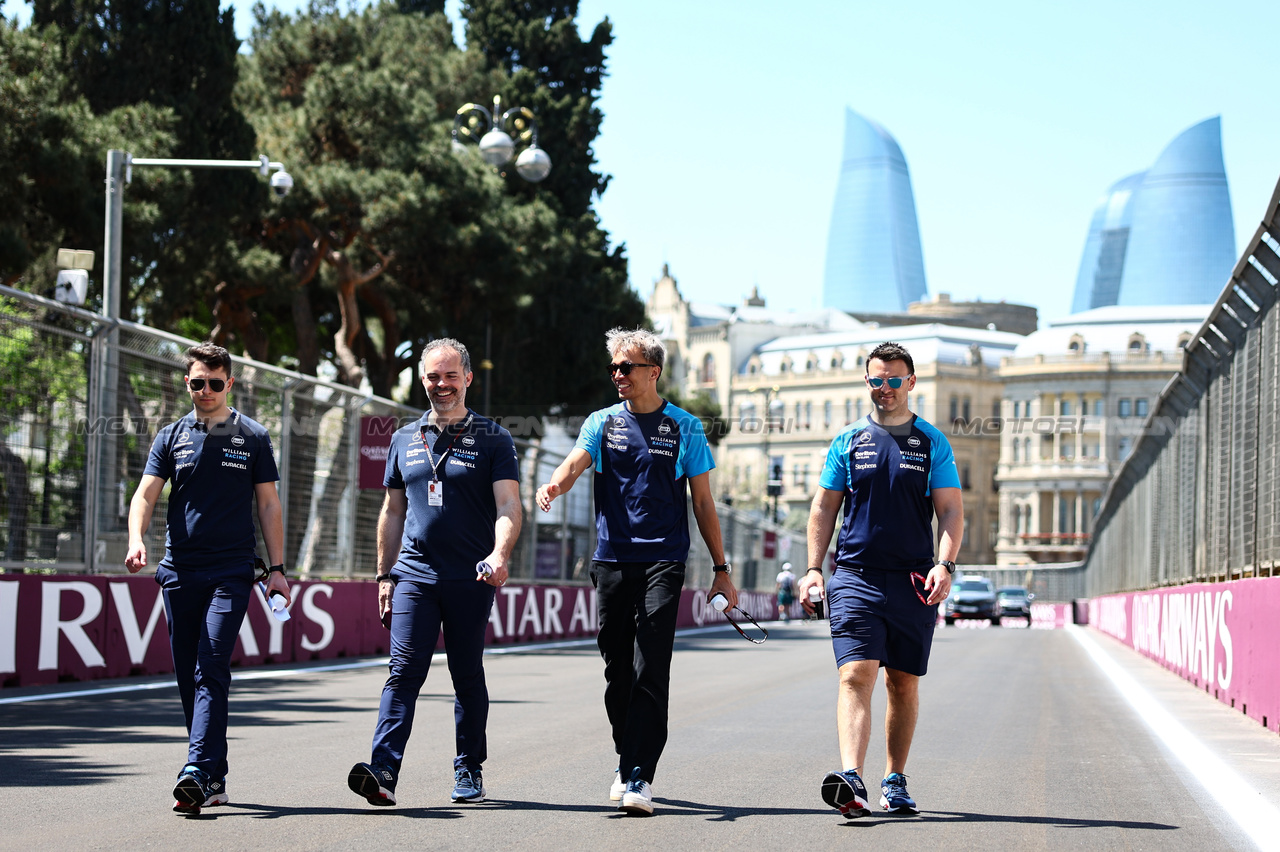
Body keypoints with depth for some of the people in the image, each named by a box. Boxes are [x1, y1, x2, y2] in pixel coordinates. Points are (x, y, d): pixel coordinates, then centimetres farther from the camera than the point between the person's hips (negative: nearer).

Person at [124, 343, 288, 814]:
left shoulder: (252, 438, 7)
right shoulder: (171, 438, 11)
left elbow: (268, 505, 9)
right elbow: (145, 494, 2)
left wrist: (277, 569, 2)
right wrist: (136, 540, -18)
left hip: (231, 571, -3)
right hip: (179, 571, 3)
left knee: (211, 672, -15)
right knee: (188, 677, 5)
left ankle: (198, 773, -24)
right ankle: (215, 778, 14)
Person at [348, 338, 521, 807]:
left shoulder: (493, 439, 2)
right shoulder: (405, 440, 14)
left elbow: (508, 505, -9)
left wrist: (500, 554, -27)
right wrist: (384, 575, 15)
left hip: (471, 579, -2)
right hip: (415, 575, 2)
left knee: (468, 677, 6)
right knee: (404, 672, -10)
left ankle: (469, 771, 18)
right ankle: (383, 772, -20)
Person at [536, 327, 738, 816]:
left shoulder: (684, 427, 6)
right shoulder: (603, 423, 11)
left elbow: (703, 501, 9)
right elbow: (576, 462, -8)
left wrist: (721, 570, 7)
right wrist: (555, 484, -32)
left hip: (663, 560, -3)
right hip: (612, 558, 3)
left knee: (650, 672, -12)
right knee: (617, 670, 7)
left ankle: (639, 778, -15)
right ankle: (627, 761, 23)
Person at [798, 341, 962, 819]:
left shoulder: (932, 443, 8)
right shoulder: (847, 442, 9)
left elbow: (951, 511, 4)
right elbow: (823, 509, 12)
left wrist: (945, 564, -12)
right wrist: (813, 569, 2)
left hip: (914, 582, 1)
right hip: (855, 577, -1)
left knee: (904, 684, 7)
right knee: (856, 676, -15)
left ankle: (895, 781, 19)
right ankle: (851, 781, -27)